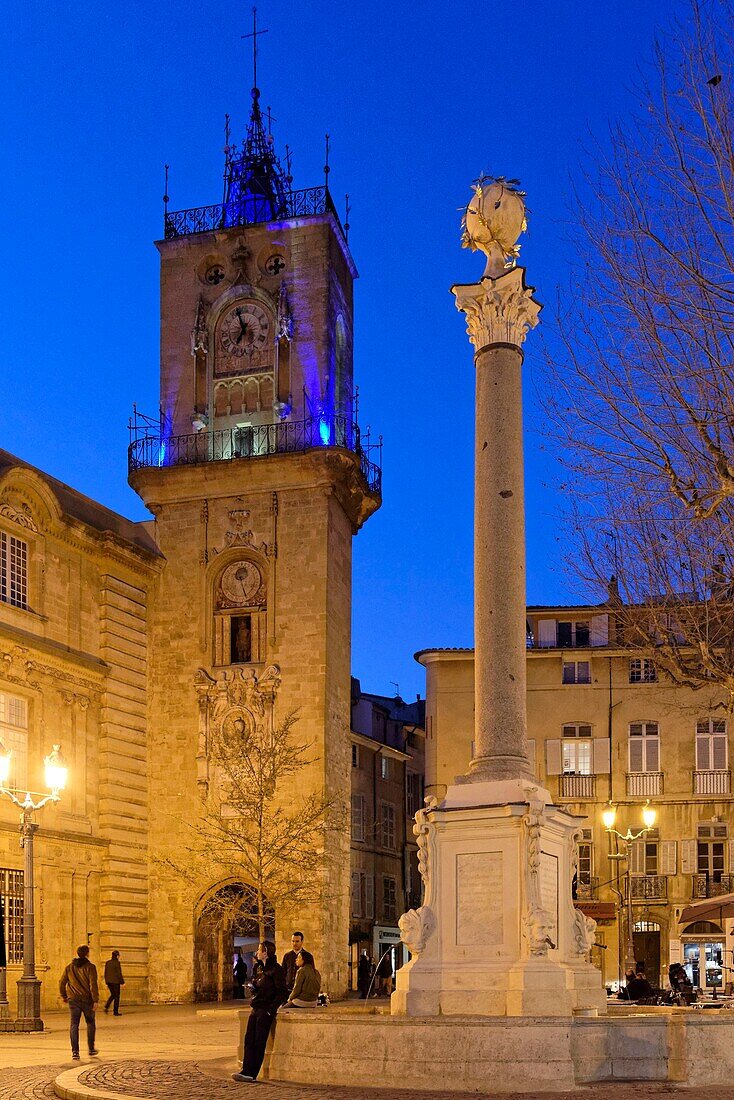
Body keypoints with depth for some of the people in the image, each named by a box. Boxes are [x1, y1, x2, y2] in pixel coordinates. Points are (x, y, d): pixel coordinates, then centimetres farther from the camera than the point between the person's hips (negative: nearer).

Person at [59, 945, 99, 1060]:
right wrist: (95, 1000, -14)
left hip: (73, 1000, 2)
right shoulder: (90, 967, -8)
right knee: (90, 1023, 15)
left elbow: (62, 983, 8)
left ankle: (75, 1051, -6)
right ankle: (91, 1048, 21)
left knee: (74, 1025, 2)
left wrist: (64, 996, 22)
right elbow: (93, 984, -15)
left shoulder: (69, 967, 6)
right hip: (87, 999, -2)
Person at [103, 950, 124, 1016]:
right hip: (115, 981, -6)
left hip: (109, 981, 6)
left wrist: (106, 983, 19)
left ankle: (106, 1007, 2)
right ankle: (115, 1012, 6)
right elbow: (119, 973, -13)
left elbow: (105, 973, 11)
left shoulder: (107, 963, 7)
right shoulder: (117, 962, -12)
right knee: (117, 996, 4)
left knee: (112, 995, 21)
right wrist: (122, 982, -5)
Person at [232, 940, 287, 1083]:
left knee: (259, 1042, -4)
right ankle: (246, 1071, 2)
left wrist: (271, 1009, -17)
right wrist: (252, 1003, 9)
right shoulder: (258, 967, 13)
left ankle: (251, 1074, -1)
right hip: (256, 1009, 8)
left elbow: (282, 992, -14)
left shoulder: (276, 969, -11)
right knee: (249, 1039, 2)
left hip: (266, 1010, -8)